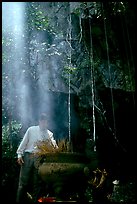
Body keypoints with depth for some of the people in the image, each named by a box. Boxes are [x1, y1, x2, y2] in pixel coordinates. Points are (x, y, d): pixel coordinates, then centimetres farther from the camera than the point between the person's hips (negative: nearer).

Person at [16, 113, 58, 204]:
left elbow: (53, 141, -8)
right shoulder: (31, 129, 7)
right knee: (24, 181, -2)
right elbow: (24, 142, 6)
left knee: (37, 182, 6)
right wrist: (19, 154, -2)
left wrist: (55, 146, -31)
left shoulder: (49, 133, 10)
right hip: (28, 156, -1)